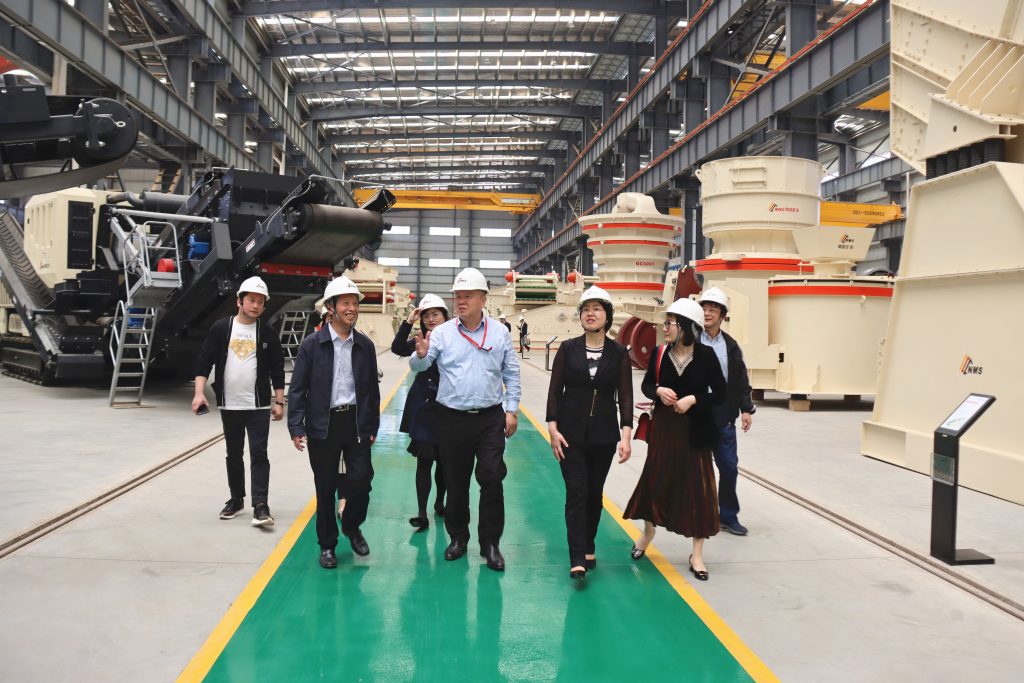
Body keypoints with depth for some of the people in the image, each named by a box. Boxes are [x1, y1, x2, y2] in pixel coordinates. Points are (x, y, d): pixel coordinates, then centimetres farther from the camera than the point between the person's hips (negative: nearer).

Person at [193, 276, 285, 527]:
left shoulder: (268, 333, 1)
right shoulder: (220, 328, 0)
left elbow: (277, 370, 3)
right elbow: (204, 361, 0)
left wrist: (279, 401, -1)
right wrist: (199, 393, -10)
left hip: (259, 406, -1)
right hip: (229, 405, 1)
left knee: (259, 454, -6)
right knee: (233, 455, 14)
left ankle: (260, 506, -6)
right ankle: (236, 499, 28)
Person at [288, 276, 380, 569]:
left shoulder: (365, 345, 4)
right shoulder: (312, 344, -5)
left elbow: (372, 388, 9)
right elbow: (298, 389, -4)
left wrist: (373, 426, 8)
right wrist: (296, 428, -9)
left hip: (356, 423, 2)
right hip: (323, 425, -2)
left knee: (361, 481, -2)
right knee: (325, 489, 7)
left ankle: (351, 527, 27)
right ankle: (327, 544, 24)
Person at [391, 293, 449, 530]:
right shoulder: (419, 341, 2)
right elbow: (397, 348, -17)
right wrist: (408, 322, -21)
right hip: (423, 407, 0)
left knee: (444, 460, 12)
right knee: (424, 460, -2)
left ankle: (440, 502, 34)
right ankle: (422, 514, -1)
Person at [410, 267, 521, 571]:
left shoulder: (500, 333, 2)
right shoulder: (442, 333, -1)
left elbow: (511, 374, 6)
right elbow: (418, 367, -9)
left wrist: (512, 410, 1)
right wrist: (421, 354, -31)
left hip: (490, 418, 0)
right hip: (453, 418, 0)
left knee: (492, 480, -3)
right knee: (455, 482, 11)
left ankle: (490, 544, 10)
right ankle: (458, 537, 28)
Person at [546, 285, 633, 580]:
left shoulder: (619, 353, 1)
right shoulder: (568, 349, 0)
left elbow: (625, 396, -2)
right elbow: (555, 390, 0)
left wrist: (626, 434, -11)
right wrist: (553, 428, -8)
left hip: (604, 435, 1)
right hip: (571, 433, -1)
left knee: (594, 494, 11)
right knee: (576, 493, -6)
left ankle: (588, 548, 28)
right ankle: (578, 559, -6)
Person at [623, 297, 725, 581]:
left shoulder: (706, 355, -10)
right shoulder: (660, 353, -3)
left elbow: (720, 393, -6)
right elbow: (646, 384, 8)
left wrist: (693, 399, -20)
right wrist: (658, 390, -13)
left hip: (695, 430, -2)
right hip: (663, 426, 2)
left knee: (697, 487, 3)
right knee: (655, 479, 10)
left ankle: (697, 554, 17)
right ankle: (647, 532, 38)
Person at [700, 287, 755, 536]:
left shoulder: (730, 345, 9)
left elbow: (741, 381, 11)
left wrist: (746, 409, 4)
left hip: (724, 417, 4)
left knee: (729, 466, 8)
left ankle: (728, 516, 22)